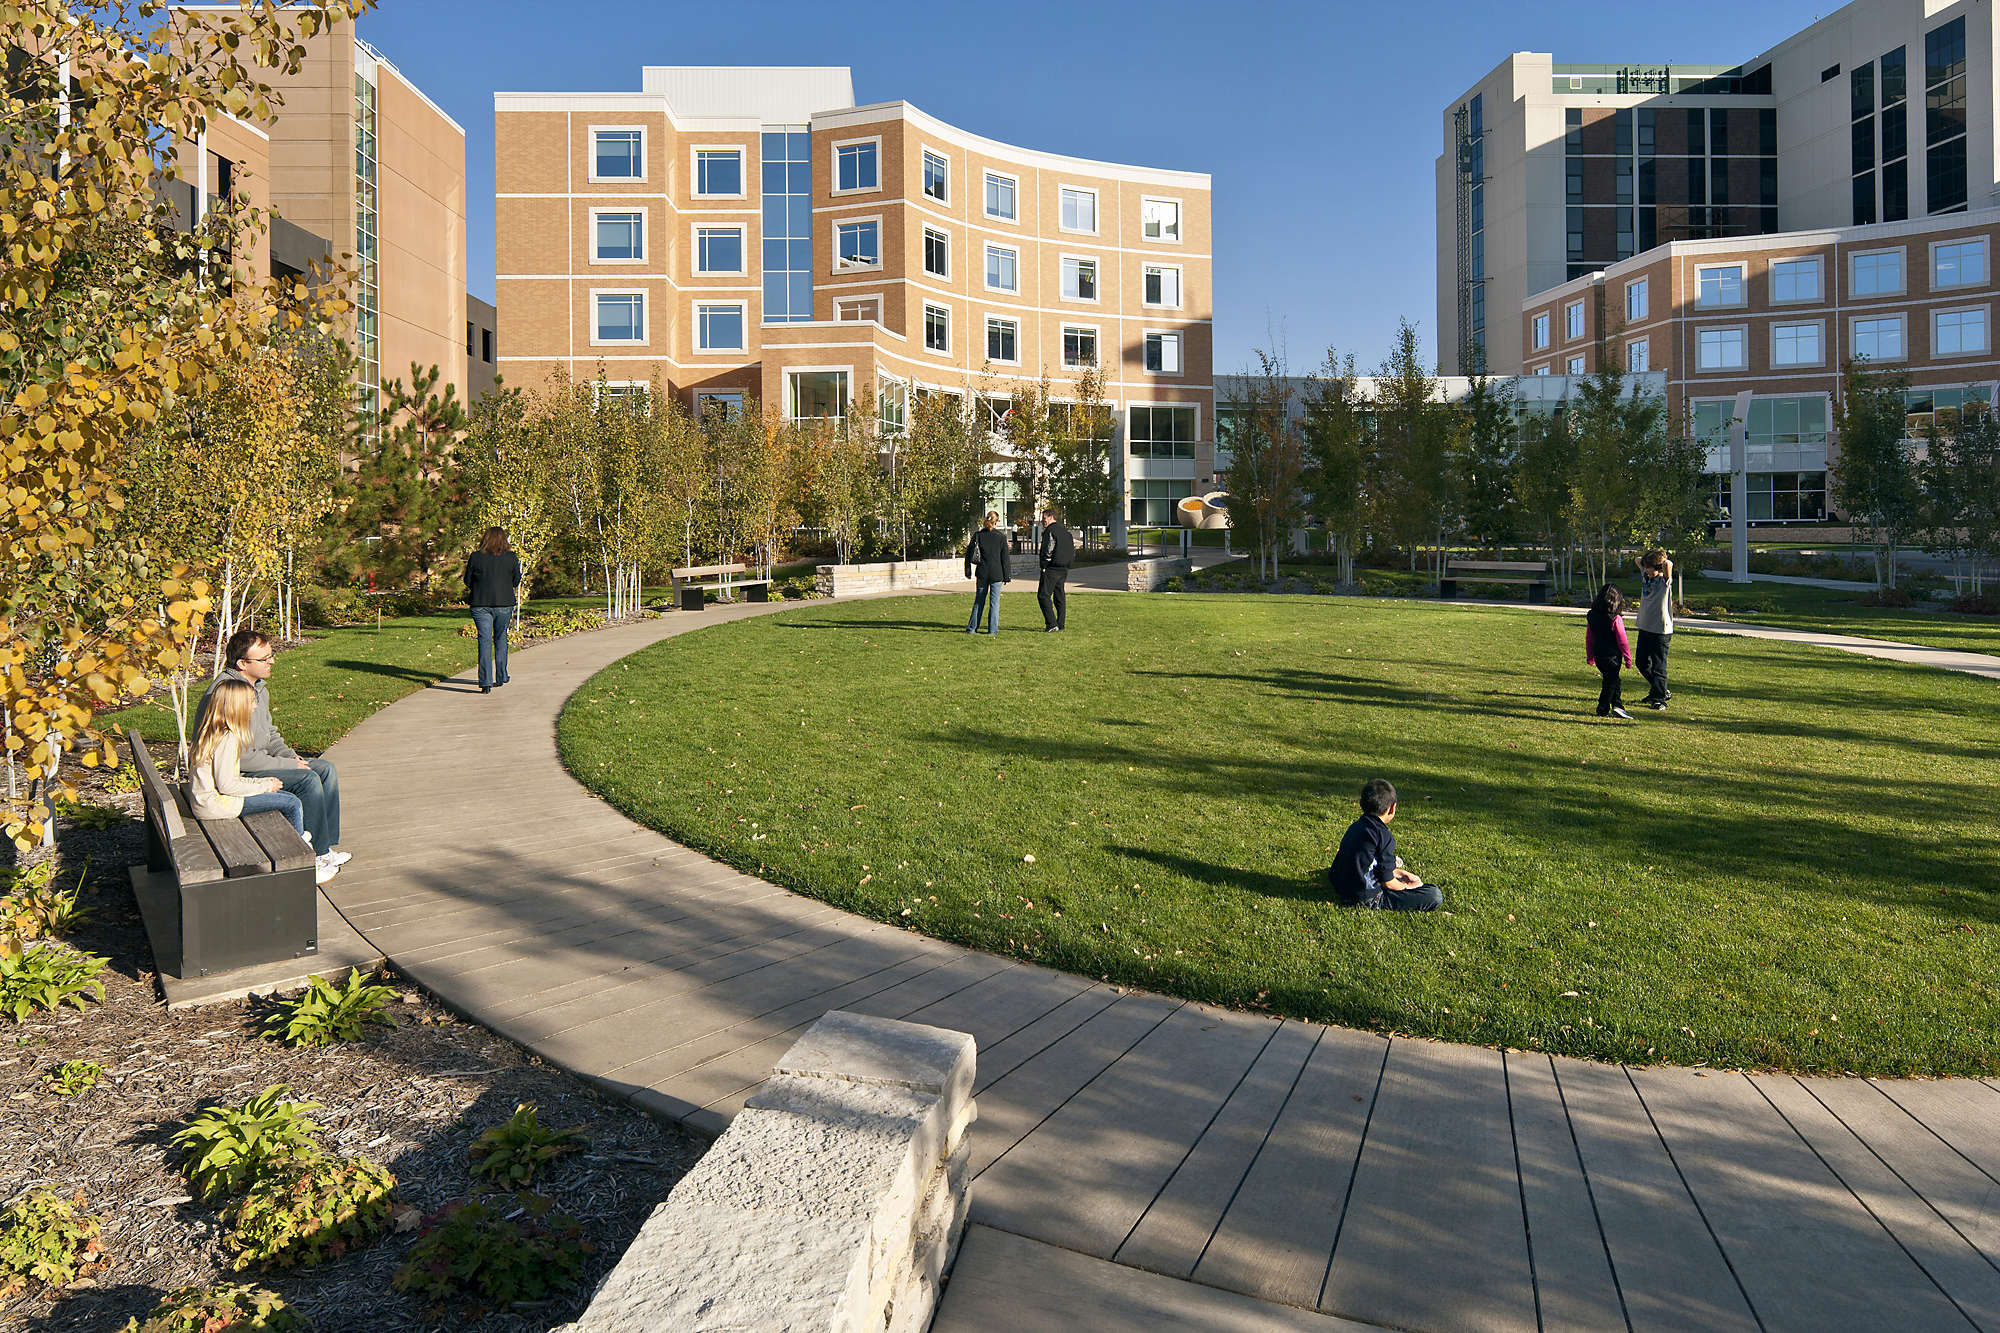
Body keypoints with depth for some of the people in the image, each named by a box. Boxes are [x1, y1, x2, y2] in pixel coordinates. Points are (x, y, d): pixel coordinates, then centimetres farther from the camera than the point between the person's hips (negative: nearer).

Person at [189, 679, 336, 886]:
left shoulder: (212, 733, 12)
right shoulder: (228, 739, -20)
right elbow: (226, 784, -23)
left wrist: (262, 783, 7)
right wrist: (264, 786, -11)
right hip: (217, 805, -10)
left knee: (288, 799, 12)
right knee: (292, 803, -9)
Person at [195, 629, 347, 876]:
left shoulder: (260, 688, 7)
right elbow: (239, 757, -26)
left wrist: (290, 755, 2)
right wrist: (289, 765, -18)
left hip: (259, 761, 10)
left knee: (326, 768, 1)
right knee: (307, 779, -23)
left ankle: (328, 844, 2)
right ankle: (318, 852, -12)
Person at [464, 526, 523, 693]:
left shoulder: (475, 557, -1)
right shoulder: (511, 558, -2)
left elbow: (468, 582, 3)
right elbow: (516, 582, 4)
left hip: (480, 603, -1)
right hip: (504, 604, 1)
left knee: (485, 640, -2)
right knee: (501, 638, 17)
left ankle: (486, 682, -12)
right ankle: (501, 677, 25)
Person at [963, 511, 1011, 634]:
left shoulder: (978, 535, 1)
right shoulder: (1001, 536, -4)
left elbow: (969, 554, 3)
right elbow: (1005, 558, -2)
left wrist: (968, 572, 11)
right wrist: (1007, 576, 4)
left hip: (982, 573, 2)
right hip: (996, 573, -2)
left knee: (979, 601, 12)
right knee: (994, 602, 4)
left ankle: (972, 628, 10)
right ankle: (992, 629, 3)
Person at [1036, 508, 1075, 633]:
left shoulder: (1049, 531, -11)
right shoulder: (1066, 531, 16)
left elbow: (1048, 551, -17)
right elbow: (1072, 551, 17)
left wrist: (1044, 567, -10)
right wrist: (1067, 564, 17)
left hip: (1051, 568, -9)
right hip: (1064, 570, 9)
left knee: (1043, 595, -7)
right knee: (1060, 596, 14)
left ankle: (1051, 624, -15)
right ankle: (1060, 623, 16)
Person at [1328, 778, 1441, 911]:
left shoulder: (1354, 826, 4)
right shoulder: (1385, 836, -20)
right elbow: (1387, 882, -16)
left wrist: (1399, 873, 21)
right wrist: (1406, 886, 6)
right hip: (1366, 899, -9)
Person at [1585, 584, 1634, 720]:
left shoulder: (1591, 616, 1)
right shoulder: (1616, 619, -17)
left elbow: (1588, 639, 8)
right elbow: (1622, 641, -11)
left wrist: (1590, 657, 17)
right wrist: (1628, 658, -1)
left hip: (1598, 656, 6)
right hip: (1613, 656, -6)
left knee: (1611, 680, 17)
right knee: (1610, 682, 5)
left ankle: (1617, 705, 16)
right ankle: (1602, 710, 7)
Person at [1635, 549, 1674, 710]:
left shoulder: (1664, 581, -12)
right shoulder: (1646, 575, 7)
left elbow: (1668, 564, -31)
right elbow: (1638, 560, 22)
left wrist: (1662, 562, -11)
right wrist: (1647, 559, 7)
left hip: (1661, 630, -8)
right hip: (1645, 628, 8)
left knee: (1658, 666, -5)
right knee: (1642, 663, 15)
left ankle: (1659, 699, 4)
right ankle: (1662, 691, 32)